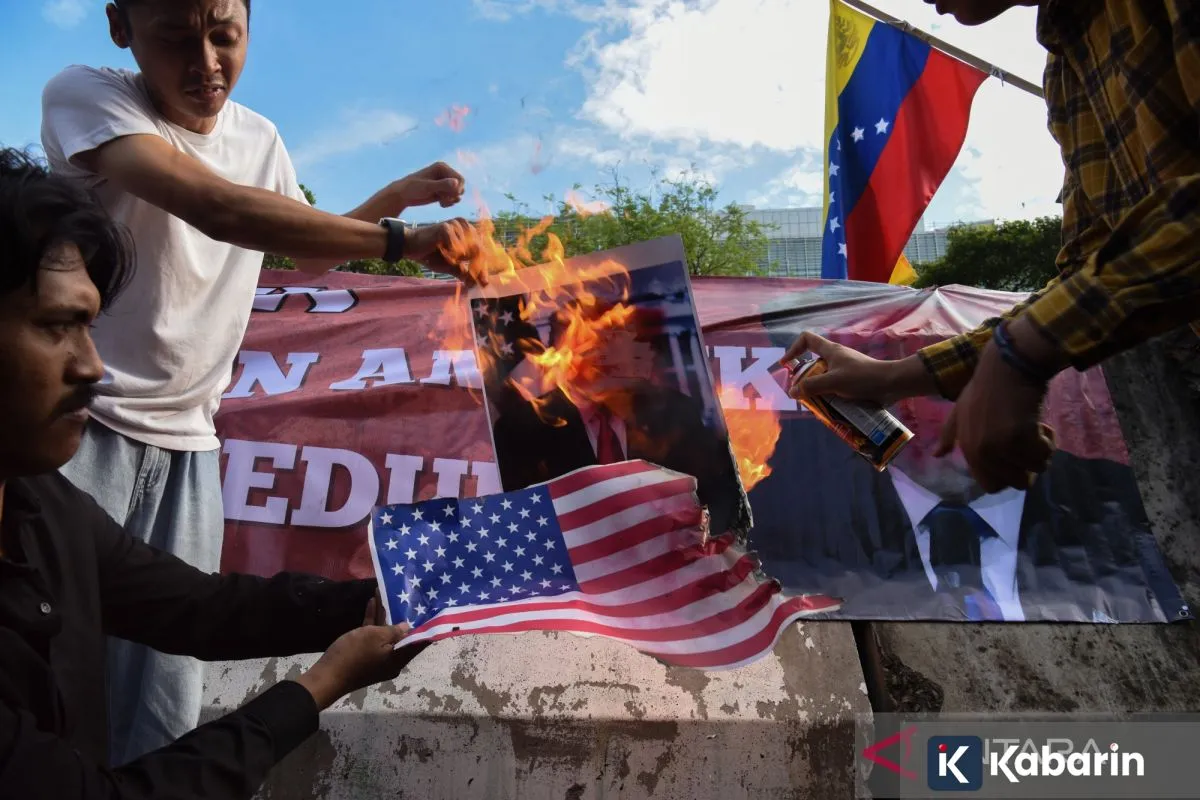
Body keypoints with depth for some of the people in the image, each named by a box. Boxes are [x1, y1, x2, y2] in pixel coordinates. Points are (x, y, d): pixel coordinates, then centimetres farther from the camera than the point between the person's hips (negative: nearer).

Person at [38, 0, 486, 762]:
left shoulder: (261, 140, 10)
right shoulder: (85, 95, -10)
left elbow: (309, 252, 28)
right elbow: (214, 206, -28)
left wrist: (401, 194, 14)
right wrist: (400, 240, -34)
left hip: (188, 444, 5)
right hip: (82, 422, -5)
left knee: (164, 711, 4)